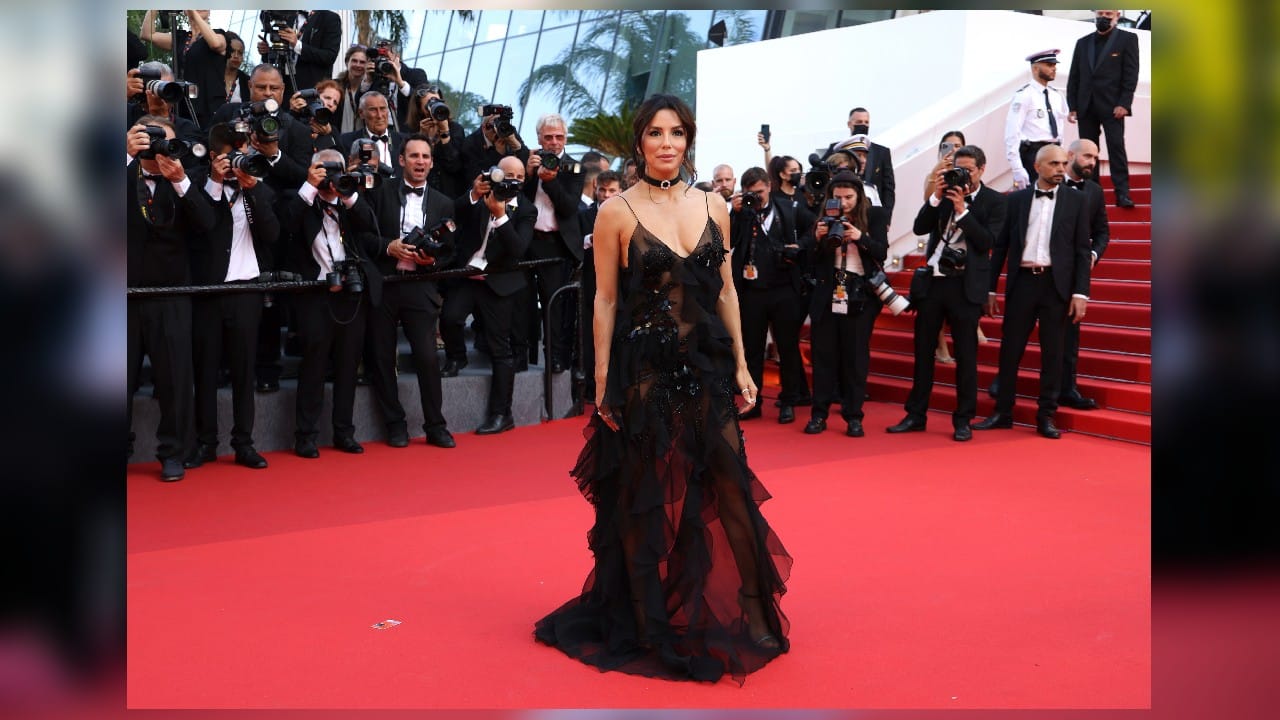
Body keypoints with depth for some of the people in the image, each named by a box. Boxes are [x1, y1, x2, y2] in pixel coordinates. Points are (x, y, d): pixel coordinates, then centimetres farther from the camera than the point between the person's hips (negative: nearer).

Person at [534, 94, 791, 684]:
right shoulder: (617, 212, -4)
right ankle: (647, 622, 22)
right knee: (643, 498, 7)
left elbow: (726, 290, 11)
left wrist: (740, 364, 7)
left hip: (706, 367, 3)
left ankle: (753, 613, 17)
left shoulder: (712, 207, 7)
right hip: (643, 368, -3)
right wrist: (602, 381, -7)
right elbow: (605, 300, -4)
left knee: (732, 486, 1)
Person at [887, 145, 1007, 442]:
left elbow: (986, 242, -12)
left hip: (966, 285, -4)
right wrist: (936, 196, -10)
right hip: (932, 280, 4)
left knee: (965, 354, 1)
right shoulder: (945, 192, 8)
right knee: (923, 350, 9)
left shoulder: (994, 201, -1)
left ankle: (963, 420, 10)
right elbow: (919, 228, 0)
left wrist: (961, 209, -16)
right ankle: (916, 415, 18)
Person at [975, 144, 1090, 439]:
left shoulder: (1075, 199, 5)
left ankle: (1046, 416, 12)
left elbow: (1082, 249, 2)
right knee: (1010, 348, 4)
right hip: (1022, 282, 1)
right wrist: (990, 288, 4)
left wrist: (1081, 292, -6)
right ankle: (1002, 412, 14)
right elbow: (1000, 246, 8)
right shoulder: (1017, 199, 7)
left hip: (1056, 284, -1)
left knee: (1052, 352, 4)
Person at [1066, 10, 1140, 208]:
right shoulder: (1083, 42, 15)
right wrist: (1072, 106, 4)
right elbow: (1074, 77, 13)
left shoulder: (1127, 39, 4)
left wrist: (1123, 104, -12)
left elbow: (1131, 74, -2)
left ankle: (1122, 194, -9)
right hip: (1086, 107, 4)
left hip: (1112, 107, -4)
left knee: (1116, 147, -9)